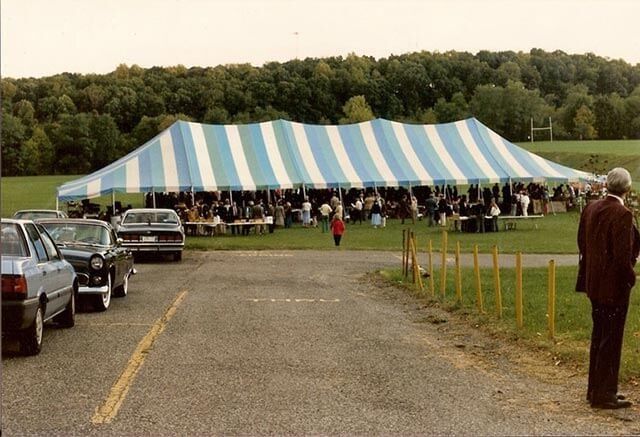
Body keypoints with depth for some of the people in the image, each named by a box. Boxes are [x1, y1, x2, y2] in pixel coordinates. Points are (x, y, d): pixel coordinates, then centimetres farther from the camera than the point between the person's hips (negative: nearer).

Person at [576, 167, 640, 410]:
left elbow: (582, 243, 10)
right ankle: (604, 394, 9)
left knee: (599, 335, 18)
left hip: (594, 281, 8)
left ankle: (595, 389, 28)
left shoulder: (590, 209, 3)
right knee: (611, 339, 2)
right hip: (614, 285, -8)